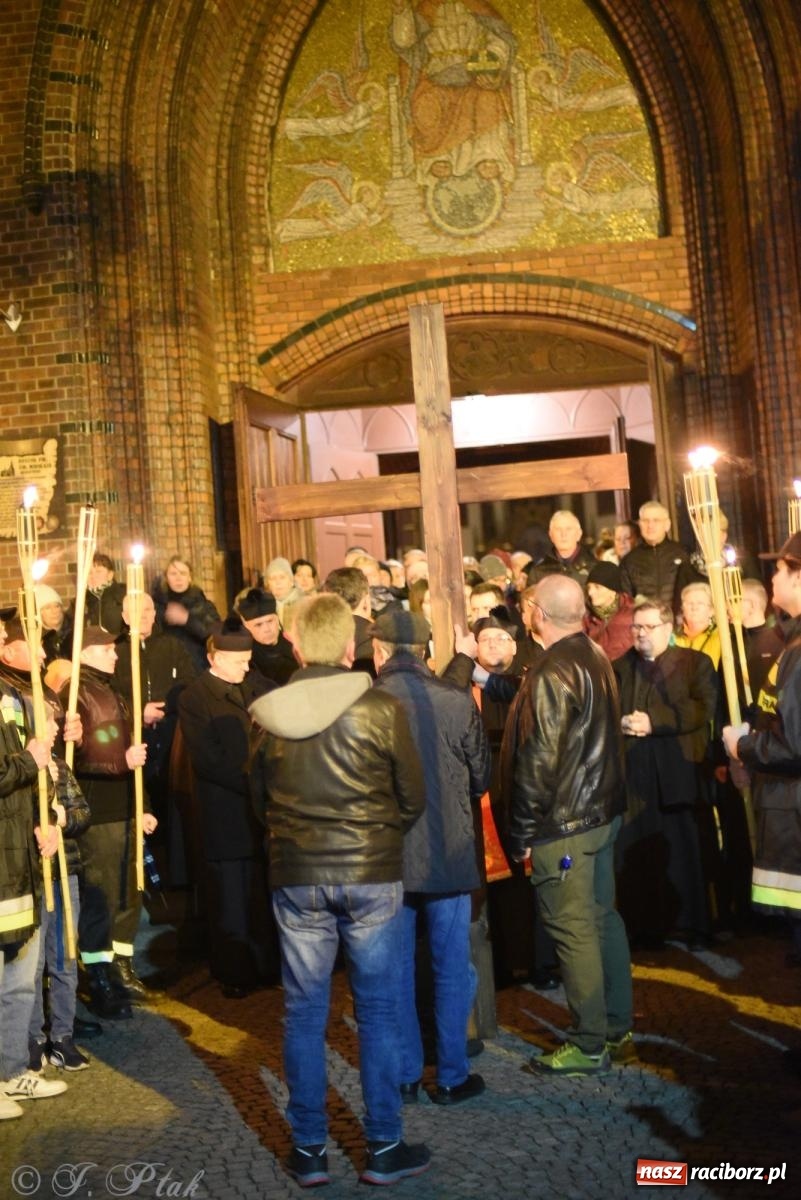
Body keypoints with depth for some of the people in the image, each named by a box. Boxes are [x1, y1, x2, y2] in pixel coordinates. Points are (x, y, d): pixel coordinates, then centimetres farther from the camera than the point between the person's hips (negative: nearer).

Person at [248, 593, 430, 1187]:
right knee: (378, 1011, 9)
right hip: (373, 875, -2)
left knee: (304, 1012, 12)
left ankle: (309, 1150, 22)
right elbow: (413, 797, -2)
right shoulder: (382, 708, -10)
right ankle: (384, 1148, 18)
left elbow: (259, 795, 9)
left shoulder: (268, 715, -4)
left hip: (296, 877, 2)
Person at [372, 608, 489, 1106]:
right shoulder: (457, 700, -10)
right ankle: (452, 1076, 20)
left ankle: (405, 1076, 22)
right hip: (448, 853, 0)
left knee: (395, 971, 13)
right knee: (452, 969, 12)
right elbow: (481, 777, 1)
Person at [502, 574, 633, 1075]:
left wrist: (523, 832, -12)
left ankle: (589, 1046, 10)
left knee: (574, 931, 0)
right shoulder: (598, 658, 5)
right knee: (605, 917, 16)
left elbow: (539, 760, -20)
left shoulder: (551, 673, -20)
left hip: (564, 822, -9)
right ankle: (618, 1029, 28)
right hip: (604, 810, 9)